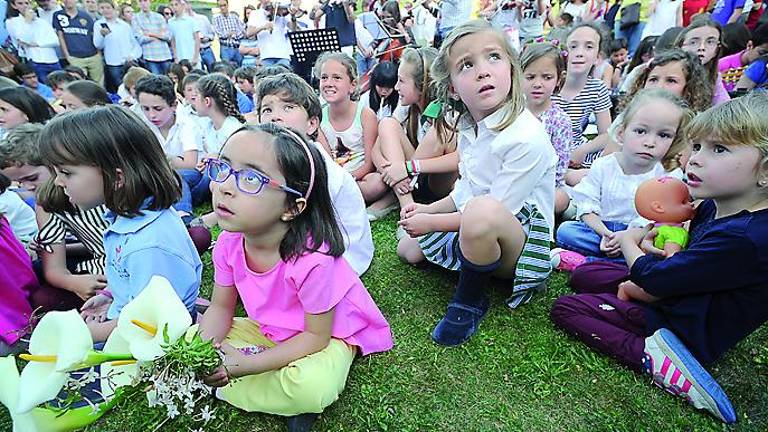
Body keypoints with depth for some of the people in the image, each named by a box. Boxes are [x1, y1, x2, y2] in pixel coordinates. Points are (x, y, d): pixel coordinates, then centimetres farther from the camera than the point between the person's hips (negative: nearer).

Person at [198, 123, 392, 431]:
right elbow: (221, 308, -2)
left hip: (330, 337, -5)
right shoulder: (229, 243, -15)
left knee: (309, 388, -35)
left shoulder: (311, 260, -36)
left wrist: (247, 365, -26)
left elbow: (316, 336, -23)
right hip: (270, 330, 6)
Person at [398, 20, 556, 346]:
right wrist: (428, 209, -1)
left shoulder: (527, 138, -26)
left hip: (521, 239, -7)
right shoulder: (469, 128, -1)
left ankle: (470, 301, -13)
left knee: (481, 211, -40)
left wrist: (431, 222, -17)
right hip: (469, 228, 8)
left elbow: (495, 209, -25)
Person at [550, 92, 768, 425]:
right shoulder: (713, 207, -6)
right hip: (675, 297, 9)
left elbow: (651, 280, -26)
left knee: (564, 309, -11)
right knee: (583, 276, 17)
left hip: (684, 330, -9)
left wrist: (628, 241, -6)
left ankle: (653, 356, -16)